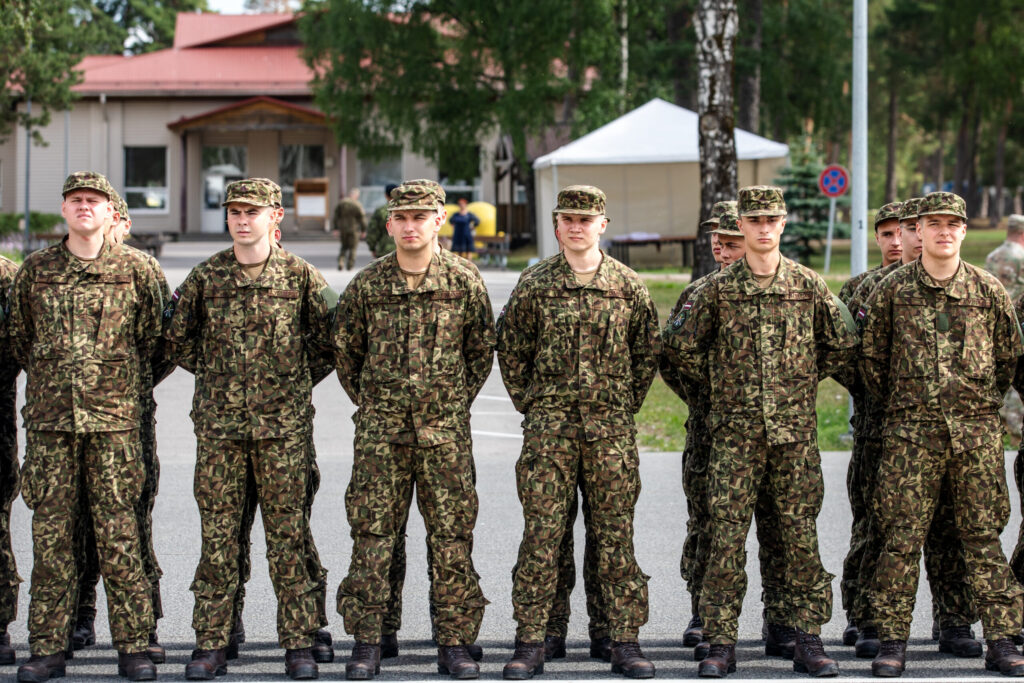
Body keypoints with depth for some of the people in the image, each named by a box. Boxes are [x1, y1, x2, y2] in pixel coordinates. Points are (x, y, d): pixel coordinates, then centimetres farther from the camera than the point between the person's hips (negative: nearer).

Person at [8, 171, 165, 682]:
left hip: (113, 419, -2)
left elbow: (152, 338, 11)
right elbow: (17, 336, 18)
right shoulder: (35, 270, 7)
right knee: (50, 532, 3)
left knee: (118, 534, -1)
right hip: (49, 418, 2)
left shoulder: (135, 270, 3)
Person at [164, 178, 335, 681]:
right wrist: (216, 375, 10)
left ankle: (299, 643, 8)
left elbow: (324, 340, 12)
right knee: (217, 534, 3)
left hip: (283, 425, -1)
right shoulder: (205, 277, 4)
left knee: (288, 533, 2)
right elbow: (177, 341, 14)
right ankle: (212, 642, 9)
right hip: (218, 421, 1)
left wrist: (290, 380, 8)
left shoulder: (301, 277, 2)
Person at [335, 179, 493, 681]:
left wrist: (456, 402, 11)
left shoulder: (464, 282, 1)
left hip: (445, 431, 0)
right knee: (372, 532, 0)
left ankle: (454, 643, 9)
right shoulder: (366, 285, 2)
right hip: (380, 431, 1)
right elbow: (345, 348, 15)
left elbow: (482, 351, 12)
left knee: (451, 536, 2)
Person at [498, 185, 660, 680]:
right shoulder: (535, 285, 4)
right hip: (549, 425, -1)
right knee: (541, 532, -3)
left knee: (615, 533, 3)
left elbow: (648, 350, 14)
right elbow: (510, 348, 11)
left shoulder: (628, 285, 6)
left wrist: (626, 405, 8)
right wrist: (528, 403, 6)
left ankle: (625, 642, 8)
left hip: (611, 425, 1)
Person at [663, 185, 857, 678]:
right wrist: (717, 384, 9)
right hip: (736, 430, 0)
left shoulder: (809, 285, 4)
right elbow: (680, 347, 10)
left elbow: (843, 343, 14)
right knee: (726, 535, -3)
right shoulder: (718, 289, 2)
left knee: (800, 535, 3)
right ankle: (721, 642, 1)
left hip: (795, 430, 1)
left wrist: (808, 379, 11)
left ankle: (808, 638, 9)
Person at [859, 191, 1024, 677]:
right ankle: (892, 642, 4)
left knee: (983, 536, 3)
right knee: (902, 536, -2)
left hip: (976, 429, 1)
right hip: (912, 430, -1)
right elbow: (871, 354, 12)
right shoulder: (892, 290, 3)